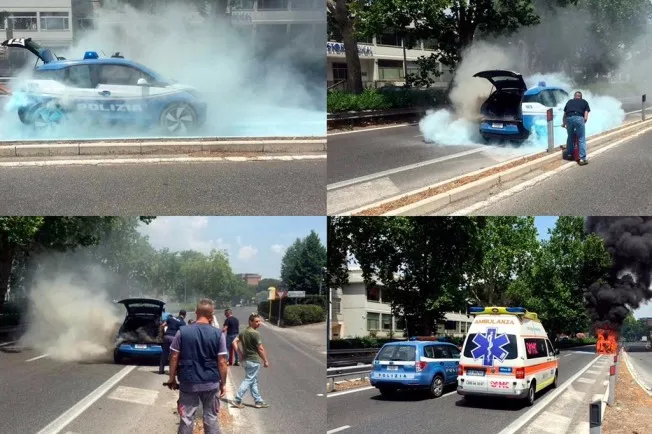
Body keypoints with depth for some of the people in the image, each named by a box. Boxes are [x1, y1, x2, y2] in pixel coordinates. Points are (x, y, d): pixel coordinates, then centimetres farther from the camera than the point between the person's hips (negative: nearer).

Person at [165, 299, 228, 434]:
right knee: (211, 418, 11)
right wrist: (223, 383, 5)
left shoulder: (182, 332, -6)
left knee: (186, 419, 8)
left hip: (188, 383, 0)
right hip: (211, 383, 0)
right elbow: (222, 362, -6)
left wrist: (172, 378, 10)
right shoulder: (218, 334, -7)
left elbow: (174, 357, -2)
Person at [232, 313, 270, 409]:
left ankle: (258, 401, 21)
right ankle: (237, 400, -4)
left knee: (253, 381, 14)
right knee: (248, 380, -2)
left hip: (246, 360, 9)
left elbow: (235, 342, 9)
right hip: (254, 361, -9)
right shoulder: (255, 333, -18)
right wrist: (266, 361, -7)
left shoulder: (244, 332, 7)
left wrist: (240, 354, 10)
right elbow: (260, 349, -17)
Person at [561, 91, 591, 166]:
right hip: (579, 118, -3)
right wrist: (583, 122, 31)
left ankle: (569, 154, 36)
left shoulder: (569, 101, 29)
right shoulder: (584, 102, 23)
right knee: (582, 139, 3)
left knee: (570, 137, 25)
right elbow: (585, 117, 13)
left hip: (569, 119, 3)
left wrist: (563, 123, 53)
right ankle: (582, 159, -1)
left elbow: (564, 115, 36)